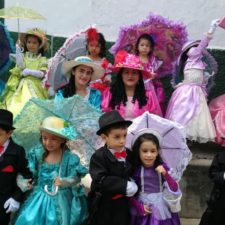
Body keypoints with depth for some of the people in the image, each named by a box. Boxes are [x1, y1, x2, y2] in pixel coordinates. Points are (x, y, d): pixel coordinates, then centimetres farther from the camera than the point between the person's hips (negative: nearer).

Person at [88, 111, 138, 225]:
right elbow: (101, 181, -26)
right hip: (103, 207, -4)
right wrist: (125, 186, -28)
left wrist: (134, 185, -14)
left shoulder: (129, 154, -1)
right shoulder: (98, 157, -19)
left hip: (123, 205, 5)